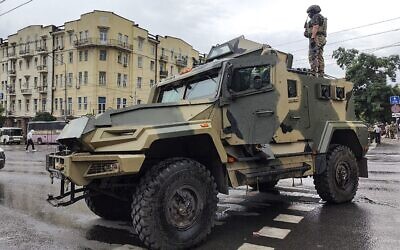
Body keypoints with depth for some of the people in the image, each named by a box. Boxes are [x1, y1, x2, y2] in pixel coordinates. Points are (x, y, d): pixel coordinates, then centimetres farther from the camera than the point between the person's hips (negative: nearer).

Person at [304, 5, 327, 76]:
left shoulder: (316, 16, -2)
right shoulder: (322, 18, 28)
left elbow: (315, 27, -16)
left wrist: (312, 38, -23)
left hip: (316, 38, -10)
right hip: (322, 39, 10)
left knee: (312, 56, -15)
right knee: (320, 57, 4)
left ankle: (313, 72, -23)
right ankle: (321, 74, 0)